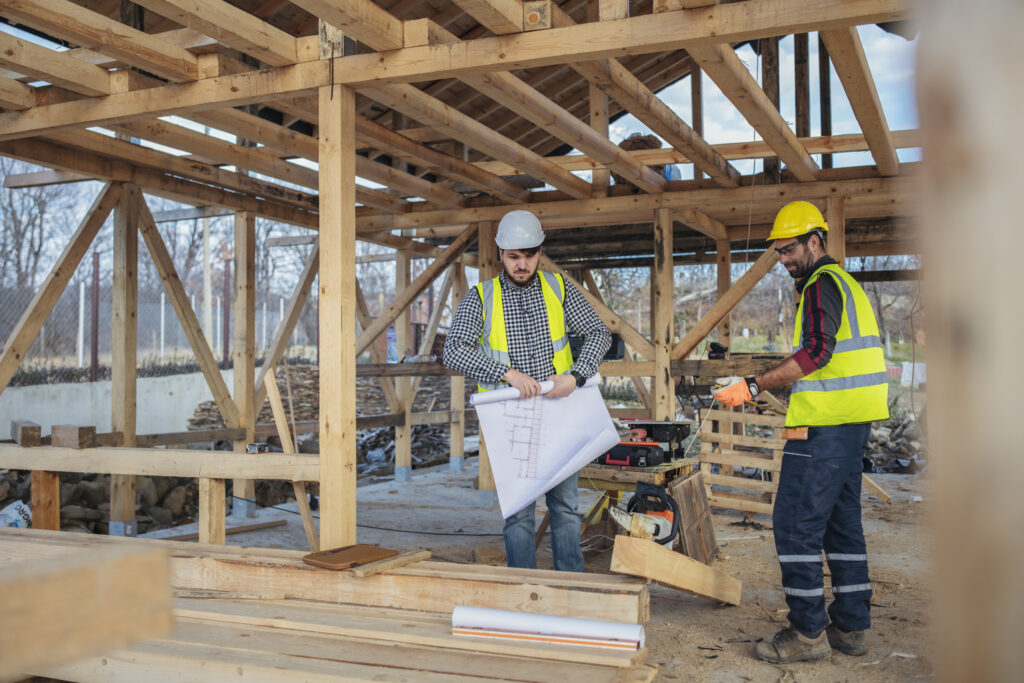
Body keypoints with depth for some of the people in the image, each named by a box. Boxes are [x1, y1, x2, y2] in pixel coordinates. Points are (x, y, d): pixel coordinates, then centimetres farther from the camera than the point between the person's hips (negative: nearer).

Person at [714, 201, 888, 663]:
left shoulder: (821, 283, -10)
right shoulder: (845, 283, 22)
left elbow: (816, 352, -23)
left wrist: (754, 386, -23)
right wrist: (794, 394, 23)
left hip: (825, 426, -11)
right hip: (852, 421, 11)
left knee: (796, 524, -7)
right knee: (841, 521, 14)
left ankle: (808, 632, -2)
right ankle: (851, 626, 20)